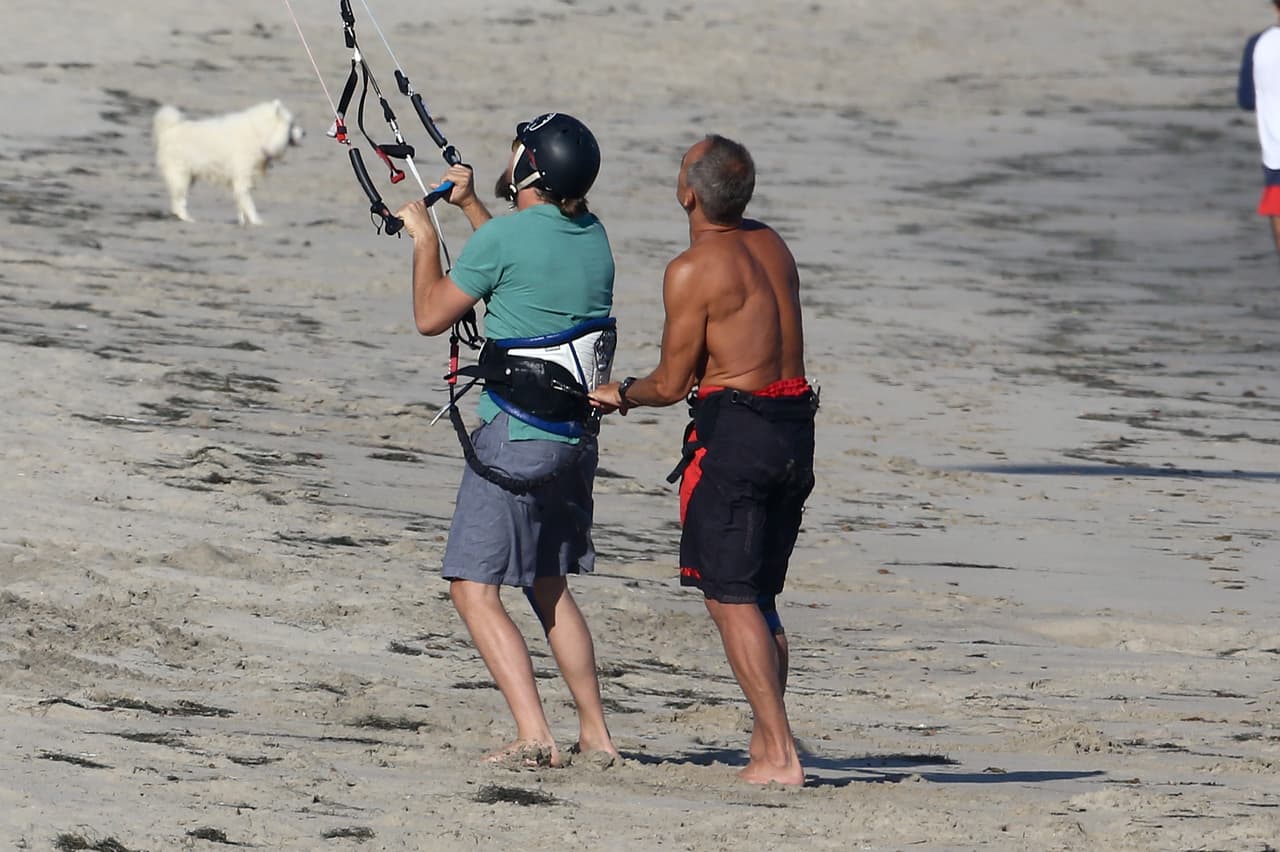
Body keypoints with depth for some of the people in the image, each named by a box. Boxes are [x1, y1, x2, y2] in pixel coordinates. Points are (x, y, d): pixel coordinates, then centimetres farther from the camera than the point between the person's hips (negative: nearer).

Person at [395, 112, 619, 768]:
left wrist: (424, 236, 10)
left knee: (474, 589, -5)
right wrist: (469, 205, 32)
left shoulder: (504, 236, -15)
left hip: (514, 438, -8)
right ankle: (595, 733, 21)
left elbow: (431, 317, -3)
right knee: (549, 586, 21)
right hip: (577, 437, 8)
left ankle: (533, 737, -16)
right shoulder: (591, 234, 7)